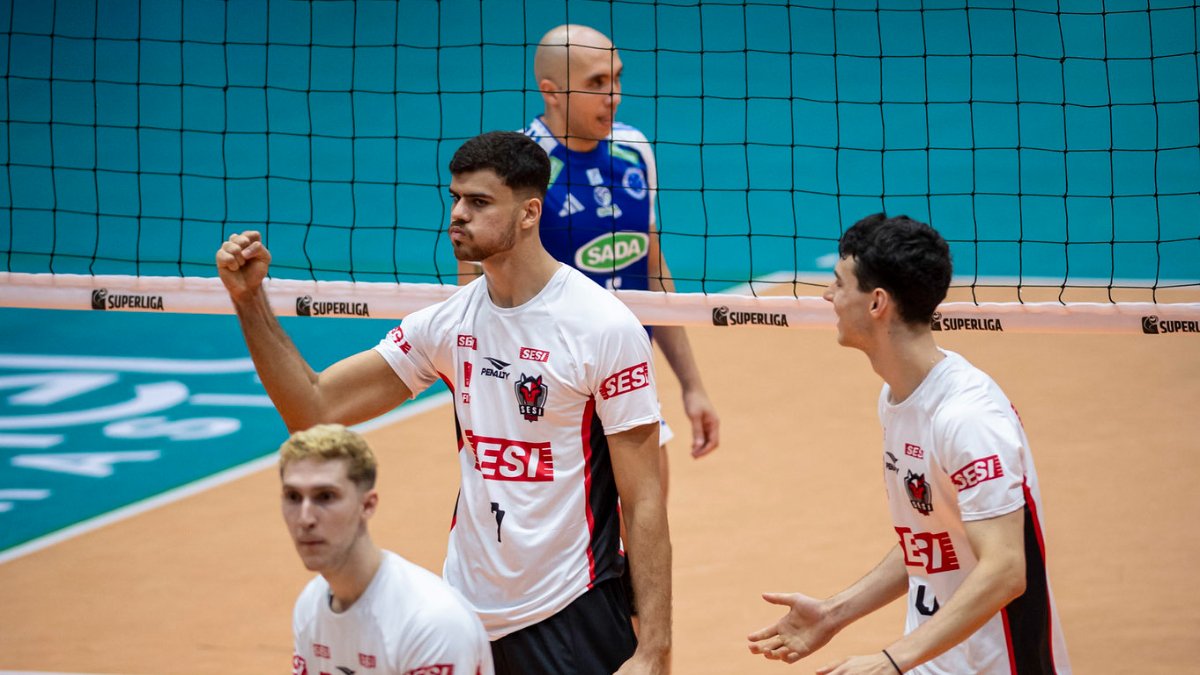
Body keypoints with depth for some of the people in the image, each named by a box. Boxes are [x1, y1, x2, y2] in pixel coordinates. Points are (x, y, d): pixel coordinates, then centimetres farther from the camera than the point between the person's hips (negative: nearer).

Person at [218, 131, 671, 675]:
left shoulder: (606, 328, -12)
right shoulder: (447, 322, 4)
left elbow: (645, 502, -13)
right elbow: (315, 410, 5)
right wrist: (250, 301, -6)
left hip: (573, 621, -5)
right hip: (467, 611, 5)